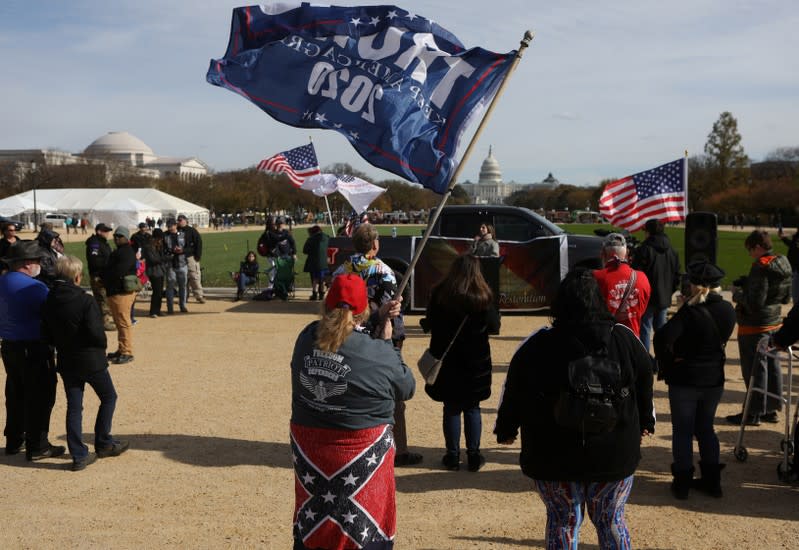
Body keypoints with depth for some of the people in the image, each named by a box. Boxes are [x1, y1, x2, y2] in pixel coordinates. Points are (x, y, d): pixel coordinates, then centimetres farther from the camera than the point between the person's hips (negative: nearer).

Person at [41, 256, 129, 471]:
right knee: (108, 397, 15)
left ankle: (78, 455, 10)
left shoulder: (49, 302, -1)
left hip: (66, 362, 5)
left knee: (74, 407, 10)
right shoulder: (85, 301, -19)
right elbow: (96, 333, -21)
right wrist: (102, 345, -1)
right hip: (91, 360, -5)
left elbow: (47, 336, 4)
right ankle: (103, 444, 20)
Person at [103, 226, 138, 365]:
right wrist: (104, 278, 2)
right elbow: (109, 269, 22)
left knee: (124, 322, -9)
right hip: (114, 291, 11)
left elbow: (119, 271, -23)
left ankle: (127, 352, -7)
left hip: (122, 292, -11)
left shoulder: (126, 252, -12)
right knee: (119, 322, 16)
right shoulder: (118, 252, 21)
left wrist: (103, 278, -8)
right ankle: (122, 350, 25)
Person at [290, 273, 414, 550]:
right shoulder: (378, 355, -20)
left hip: (308, 446, 5)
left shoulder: (306, 338, -6)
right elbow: (406, 389, -3)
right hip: (361, 451, -4)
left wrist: (378, 322, 4)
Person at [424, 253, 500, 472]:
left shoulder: (439, 294, -8)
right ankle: (473, 456, 14)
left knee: (451, 408, 10)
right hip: (475, 361, 0)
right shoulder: (482, 298, -11)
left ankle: (452, 455, 14)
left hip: (446, 360, 1)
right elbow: (494, 327, -3)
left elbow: (430, 323, 2)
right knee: (472, 408, 11)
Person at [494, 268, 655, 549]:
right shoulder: (624, 339, -7)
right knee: (611, 520, 17)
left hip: (553, 456, -1)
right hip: (614, 453, 1)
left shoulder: (536, 345, -10)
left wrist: (505, 430, 15)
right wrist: (645, 422, 24)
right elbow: (645, 381, 6)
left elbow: (512, 391, -1)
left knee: (562, 521, 13)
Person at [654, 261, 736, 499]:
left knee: (683, 431, 8)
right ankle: (712, 481, 25)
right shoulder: (728, 310, -4)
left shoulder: (690, 312, -21)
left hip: (684, 379, -5)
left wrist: (666, 362, -13)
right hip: (714, 379, 5)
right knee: (705, 428, 20)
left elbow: (663, 337, -32)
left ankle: (682, 482, 16)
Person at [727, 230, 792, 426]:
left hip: (754, 327, -9)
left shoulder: (761, 267, -21)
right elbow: (786, 298, 16)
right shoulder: (784, 265, 7)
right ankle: (772, 409, 27)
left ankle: (754, 413, 8)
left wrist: (738, 292, -9)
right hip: (774, 323, 9)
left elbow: (754, 303, -25)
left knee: (754, 369, 0)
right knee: (771, 366, 17)